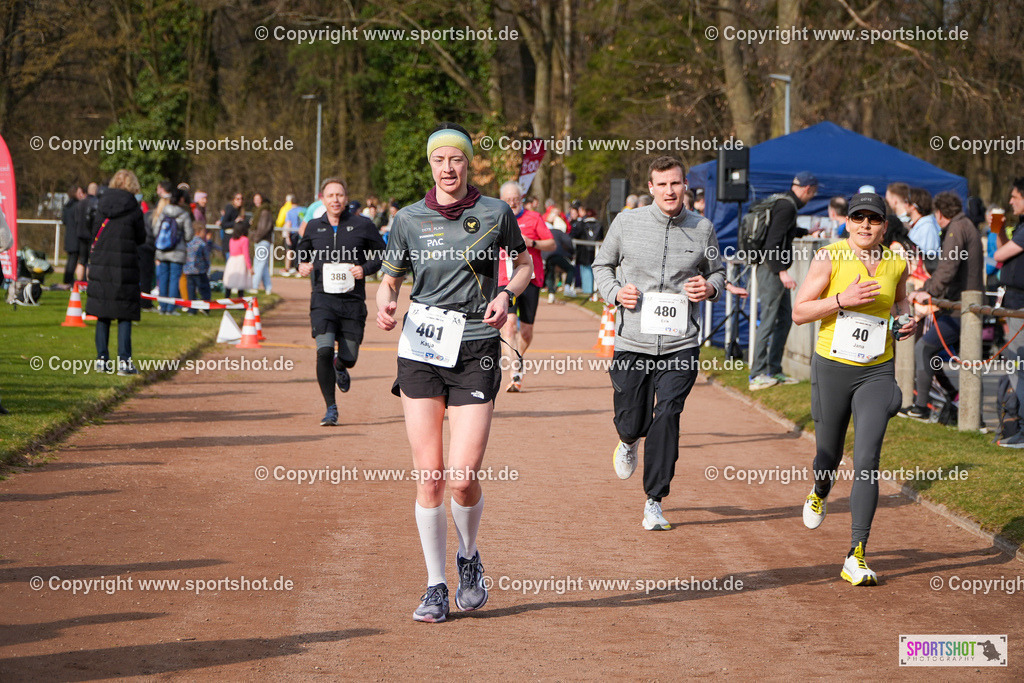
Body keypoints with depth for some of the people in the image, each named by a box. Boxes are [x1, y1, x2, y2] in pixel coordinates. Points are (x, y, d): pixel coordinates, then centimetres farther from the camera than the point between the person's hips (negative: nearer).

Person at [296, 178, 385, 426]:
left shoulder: (363, 225, 1)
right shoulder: (313, 227, 8)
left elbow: (381, 253, 10)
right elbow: (303, 251, 25)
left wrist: (366, 269, -9)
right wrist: (302, 265, 3)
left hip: (353, 300, 0)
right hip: (323, 297, 0)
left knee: (349, 358, 2)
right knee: (324, 351, -19)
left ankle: (340, 366, 44)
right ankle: (331, 408, -9)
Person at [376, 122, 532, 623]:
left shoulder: (495, 214, 2)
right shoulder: (408, 220, 5)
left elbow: (524, 265, 16)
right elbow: (389, 280, 13)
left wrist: (505, 294, -4)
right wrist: (384, 305, -9)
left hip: (476, 353, -1)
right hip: (420, 350, 1)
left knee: (463, 477, -10)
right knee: (429, 477, -2)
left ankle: (469, 557, 20)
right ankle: (435, 587, 10)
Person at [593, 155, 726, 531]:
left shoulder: (703, 228, 4)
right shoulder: (626, 223, 1)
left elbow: (717, 272, 18)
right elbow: (602, 265, 13)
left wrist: (710, 287, -5)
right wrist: (614, 292, -6)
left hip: (680, 344, 0)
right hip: (633, 342, 0)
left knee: (666, 416, -14)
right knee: (631, 421, 4)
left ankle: (654, 501, -4)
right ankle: (629, 442, 44)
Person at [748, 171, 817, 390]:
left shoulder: (785, 203, 16)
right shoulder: (787, 206, -15)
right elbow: (773, 242, -23)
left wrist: (807, 232, 53)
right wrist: (782, 271, -27)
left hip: (775, 270, 11)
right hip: (772, 270, -11)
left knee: (785, 318, 12)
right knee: (768, 321, -10)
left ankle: (774, 371, 15)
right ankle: (757, 375, -10)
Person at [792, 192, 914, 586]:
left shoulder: (897, 263, 3)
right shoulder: (828, 258, -8)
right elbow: (799, 313, -9)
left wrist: (906, 318, 2)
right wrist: (843, 299, -21)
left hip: (877, 373, 1)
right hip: (832, 366, -1)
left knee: (867, 461, -14)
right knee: (829, 456, 14)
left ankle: (856, 559, -13)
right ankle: (821, 490, 54)